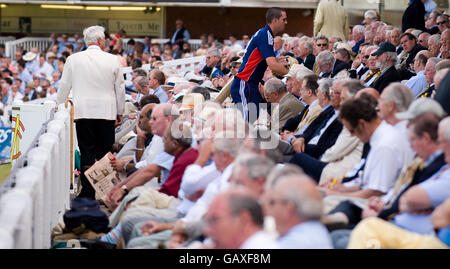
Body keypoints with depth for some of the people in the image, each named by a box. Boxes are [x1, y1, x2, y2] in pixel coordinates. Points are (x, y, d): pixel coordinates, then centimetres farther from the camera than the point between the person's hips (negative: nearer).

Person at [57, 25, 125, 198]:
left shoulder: (73, 59, -1)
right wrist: (120, 112, 16)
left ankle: (88, 193, -1)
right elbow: (120, 88, 5)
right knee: (105, 153, 6)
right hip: (107, 113, 0)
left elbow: (64, 86, 7)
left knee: (87, 153, 2)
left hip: (83, 112, 0)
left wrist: (59, 106, 23)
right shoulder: (113, 60, -2)